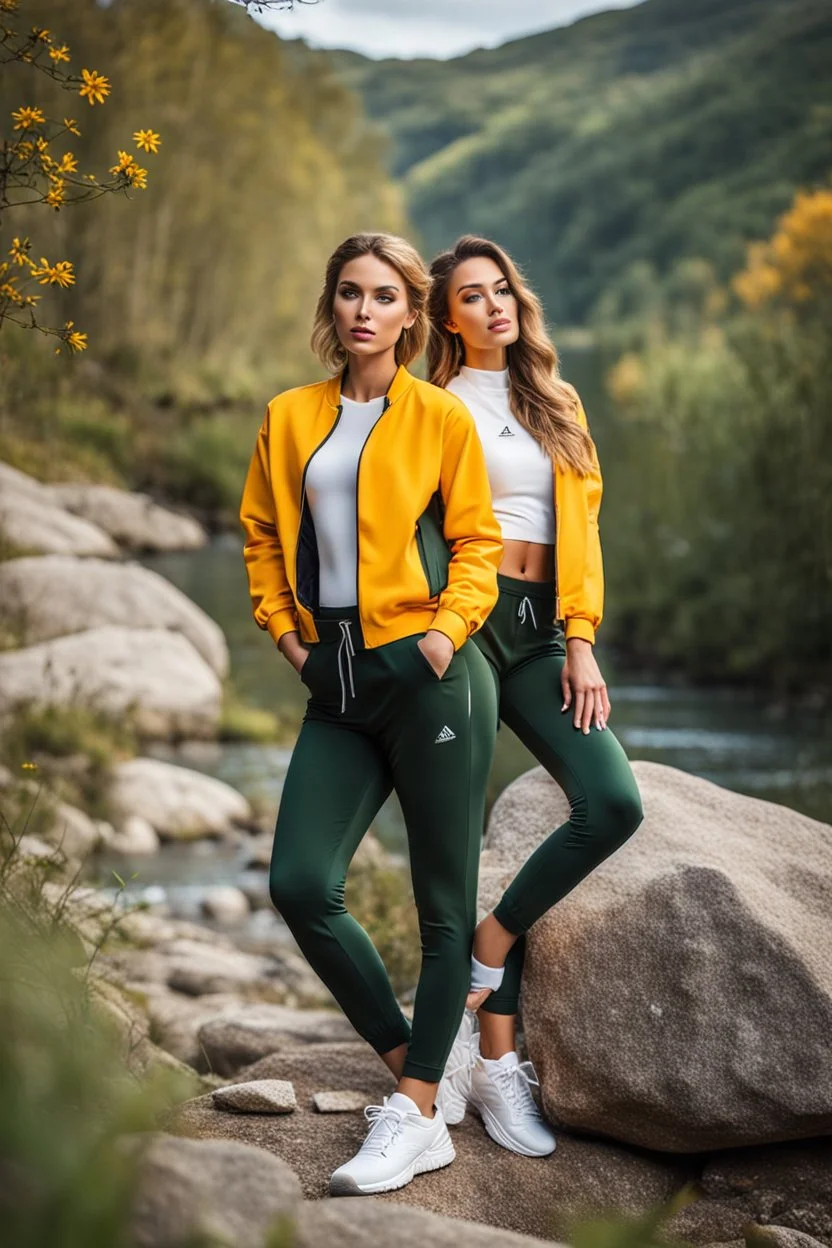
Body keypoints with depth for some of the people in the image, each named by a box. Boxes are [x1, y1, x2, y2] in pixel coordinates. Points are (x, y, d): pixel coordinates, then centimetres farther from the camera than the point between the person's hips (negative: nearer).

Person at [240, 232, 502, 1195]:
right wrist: (283, 629, 7)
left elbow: (476, 537, 3)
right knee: (299, 884, -6)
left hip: (425, 675, -4)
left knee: (444, 903, -1)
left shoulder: (440, 416, 0)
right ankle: (410, 1071, 11)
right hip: (337, 684, 4)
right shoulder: (290, 418, 11)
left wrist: (450, 624, -11)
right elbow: (261, 530, 18)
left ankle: (413, 1116, 6)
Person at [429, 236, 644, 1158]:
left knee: (613, 805, -14)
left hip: (539, 630, 5)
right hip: (464, 624, -4)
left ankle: (481, 957, 2)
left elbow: (581, 526, 13)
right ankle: (495, 1063, 1)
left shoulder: (556, 404, 18)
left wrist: (581, 644, 3)